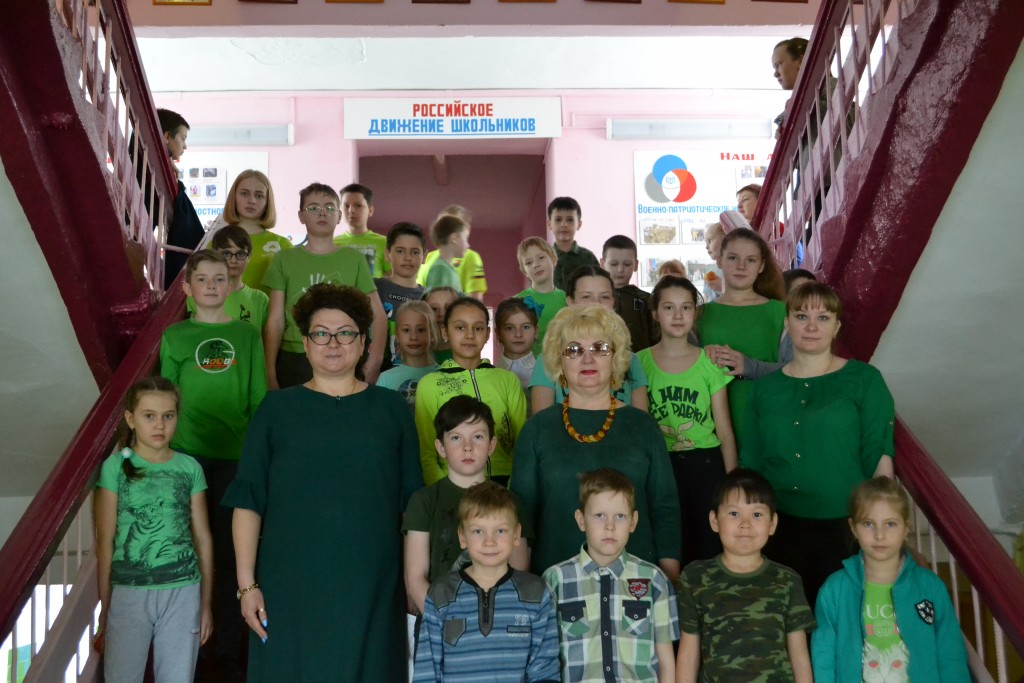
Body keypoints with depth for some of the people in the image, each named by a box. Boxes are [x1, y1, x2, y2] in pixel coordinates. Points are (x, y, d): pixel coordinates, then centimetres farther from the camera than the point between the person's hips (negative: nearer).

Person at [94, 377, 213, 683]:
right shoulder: (115, 467, -4)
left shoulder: (190, 468, 2)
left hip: (182, 591, 2)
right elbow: (105, 541, -2)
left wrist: (206, 603, 8)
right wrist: (104, 608, 0)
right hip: (129, 592, -1)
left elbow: (202, 537, 7)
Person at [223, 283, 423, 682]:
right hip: (289, 586, 0)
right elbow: (248, 500, 1)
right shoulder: (278, 407, 4)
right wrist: (247, 583, -4)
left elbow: (412, 503, 6)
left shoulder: (392, 409, 6)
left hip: (371, 587, 1)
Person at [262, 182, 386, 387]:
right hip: (293, 361, 0)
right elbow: (275, 321, 3)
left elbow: (378, 316, 4)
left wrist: (373, 363, -8)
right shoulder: (285, 260, 6)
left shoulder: (353, 259, 6)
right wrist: (270, 372, -4)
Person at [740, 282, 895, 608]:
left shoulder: (863, 379, 0)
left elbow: (879, 458, -5)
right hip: (779, 529, 3)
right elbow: (749, 464, 10)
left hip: (843, 529, -2)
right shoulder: (765, 387, 7)